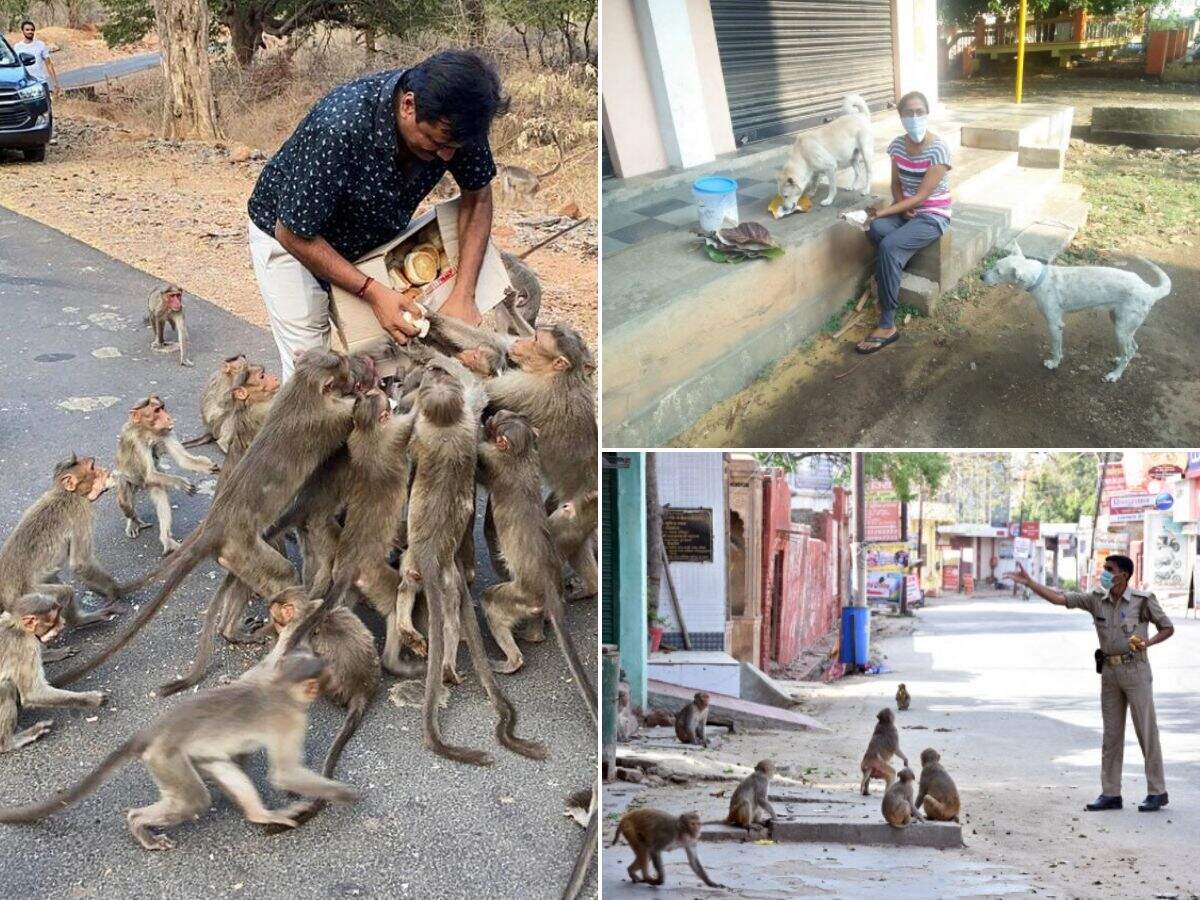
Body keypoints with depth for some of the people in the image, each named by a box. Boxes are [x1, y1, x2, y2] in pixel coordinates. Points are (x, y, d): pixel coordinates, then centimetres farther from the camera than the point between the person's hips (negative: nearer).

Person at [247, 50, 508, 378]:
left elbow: (477, 194, -9)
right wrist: (373, 292, -33)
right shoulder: (338, 127, -40)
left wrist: (463, 295, -20)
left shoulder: (452, 122, -26)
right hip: (292, 238, -5)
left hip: (375, 235, 5)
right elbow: (294, 235, -28)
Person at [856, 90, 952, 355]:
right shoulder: (897, 145, 1)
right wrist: (901, 205, -9)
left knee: (889, 246, -32)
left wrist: (882, 212, -26)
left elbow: (921, 196, -21)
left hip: (932, 215, -5)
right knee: (876, 230, -32)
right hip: (904, 210, 5)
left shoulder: (938, 150, -19)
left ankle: (887, 326, -28)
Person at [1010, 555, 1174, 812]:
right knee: (1111, 733, 8)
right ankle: (1110, 793, 13)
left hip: (1135, 670, -5)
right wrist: (1028, 582, -11)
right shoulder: (1096, 599, 3)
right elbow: (1059, 598, -2)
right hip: (1109, 672, 5)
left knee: (1147, 731, -1)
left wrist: (1148, 642, -18)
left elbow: (1168, 628, 1)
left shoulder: (1143, 600, -8)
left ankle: (1157, 792, 6)